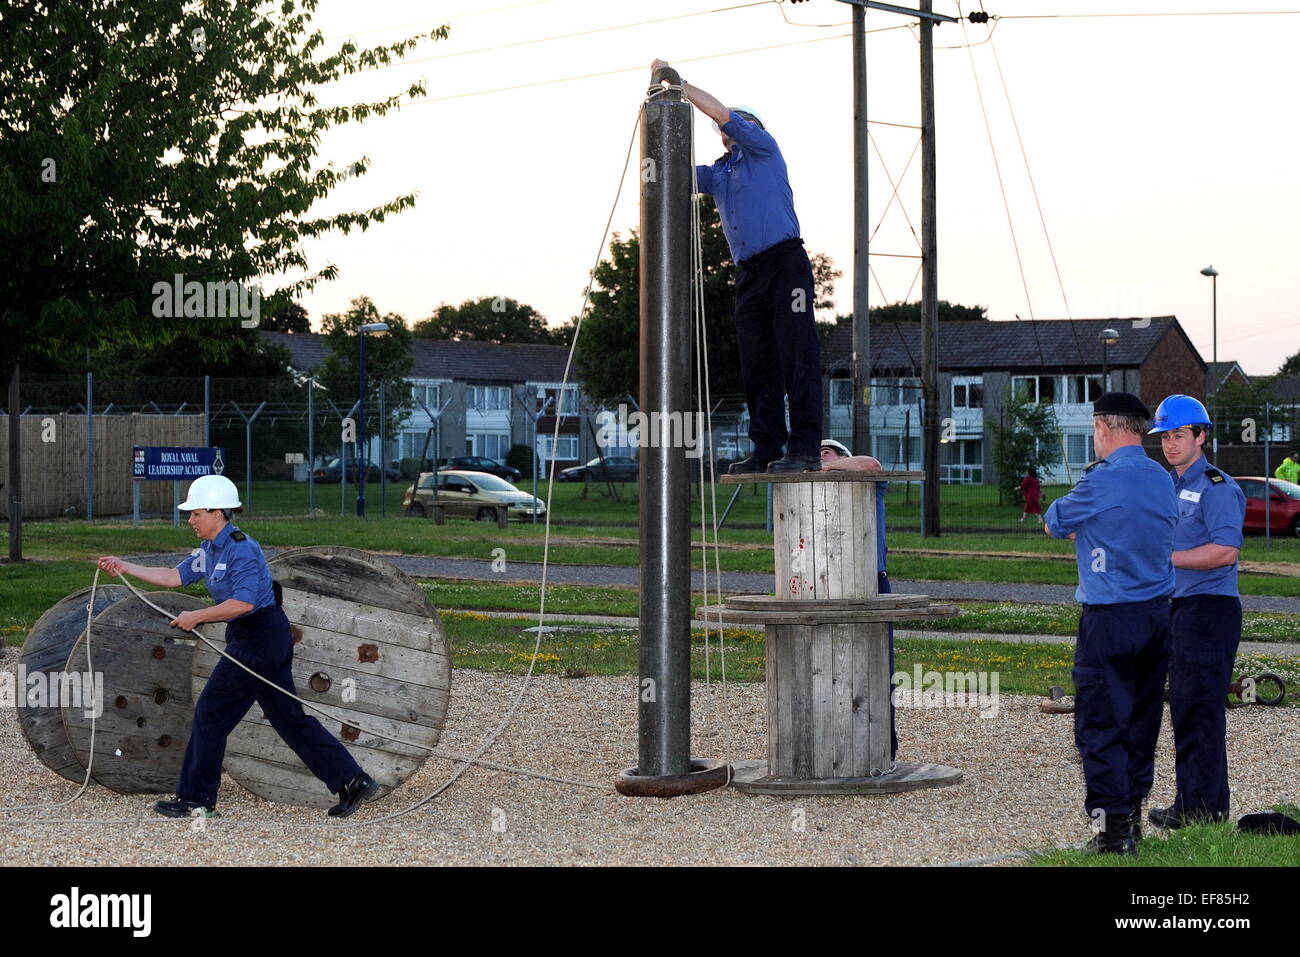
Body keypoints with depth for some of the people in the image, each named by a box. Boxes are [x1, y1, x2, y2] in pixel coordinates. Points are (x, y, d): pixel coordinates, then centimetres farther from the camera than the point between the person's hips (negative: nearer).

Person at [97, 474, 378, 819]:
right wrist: (124, 567, 14)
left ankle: (196, 799, 6)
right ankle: (352, 781, 9)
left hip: (259, 638, -10)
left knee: (211, 712, -3)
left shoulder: (241, 549, -17)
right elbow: (175, 577, 17)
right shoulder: (209, 550, 13)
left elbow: (243, 602, -25)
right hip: (264, 637, 10)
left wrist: (197, 617, -19)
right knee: (289, 717, 9)